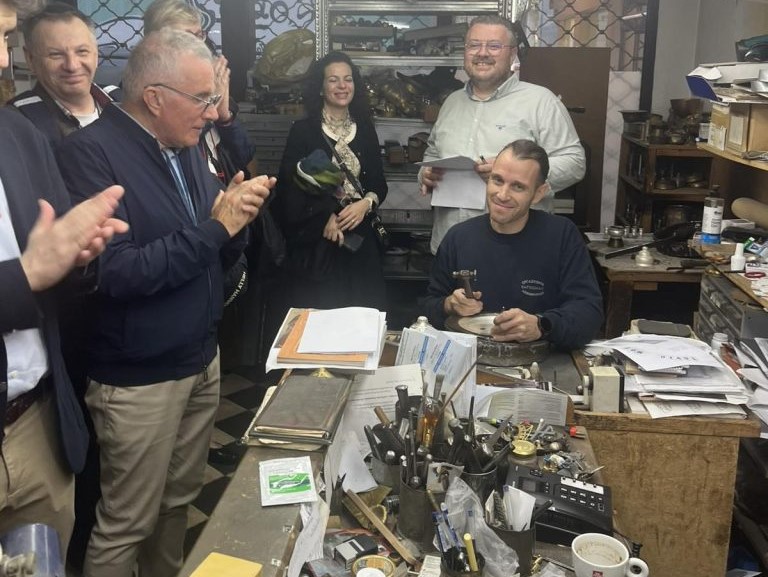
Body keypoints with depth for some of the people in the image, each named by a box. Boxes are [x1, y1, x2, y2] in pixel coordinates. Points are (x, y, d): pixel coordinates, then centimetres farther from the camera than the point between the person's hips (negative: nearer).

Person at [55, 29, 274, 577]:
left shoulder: (187, 148, 7)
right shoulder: (90, 153, -18)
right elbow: (114, 273, -27)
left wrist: (236, 220, -10)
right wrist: (214, 226, -23)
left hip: (202, 359, 7)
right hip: (139, 378, -7)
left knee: (179, 501, 21)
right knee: (127, 522, 8)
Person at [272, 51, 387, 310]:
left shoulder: (365, 128, 10)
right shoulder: (303, 130, -1)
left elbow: (379, 183, 11)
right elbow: (289, 187, -5)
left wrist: (366, 204, -10)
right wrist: (326, 218, -15)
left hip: (360, 239, 4)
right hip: (316, 242, -3)